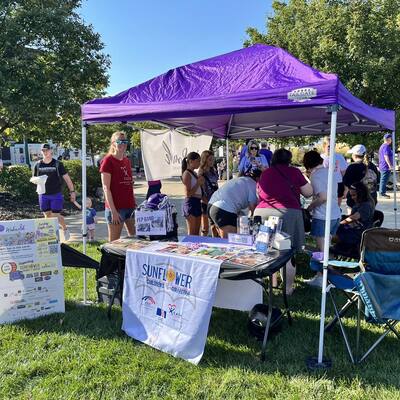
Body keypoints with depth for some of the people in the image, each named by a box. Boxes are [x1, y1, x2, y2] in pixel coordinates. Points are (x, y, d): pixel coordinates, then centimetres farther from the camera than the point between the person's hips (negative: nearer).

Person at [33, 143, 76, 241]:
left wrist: (72, 191, -8)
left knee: (55, 216, -3)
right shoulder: (38, 165, 5)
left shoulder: (58, 164, -4)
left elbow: (67, 178, -3)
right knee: (47, 216, 9)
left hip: (56, 194, -3)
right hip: (43, 195, 3)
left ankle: (65, 229, 24)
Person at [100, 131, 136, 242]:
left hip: (130, 207, 7)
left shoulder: (127, 161, 14)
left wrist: (135, 204, 15)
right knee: (114, 242, 1)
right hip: (116, 208, -7)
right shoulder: (108, 160, -7)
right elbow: (106, 188, -12)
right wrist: (113, 211, -17)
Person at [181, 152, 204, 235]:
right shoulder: (187, 174, -10)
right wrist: (198, 183, -16)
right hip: (191, 202, -9)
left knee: (197, 232, 11)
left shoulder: (194, 173, 16)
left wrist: (201, 183, 10)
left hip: (197, 202, 9)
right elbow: (188, 193, -16)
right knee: (191, 232, -5)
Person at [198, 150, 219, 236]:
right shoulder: (201, 174, -11)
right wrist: (207, 203, -18)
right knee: (205, 228, 1)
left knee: (215, 226, 13)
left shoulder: (213, 172, 10)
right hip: (205, 203, -7)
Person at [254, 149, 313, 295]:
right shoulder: (294, 171, 2)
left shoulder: (265, 173, 11)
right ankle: (287, 288, 14)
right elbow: (308, 192, 8)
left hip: (262, 212, 3)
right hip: (288, 213, -3)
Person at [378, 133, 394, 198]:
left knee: (383, 180, 14)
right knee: (384, 180, -7)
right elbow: (386, 156, -25)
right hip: (386, 167, -11)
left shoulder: (382, 146, 18)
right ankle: (382, 193, -4)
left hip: (382, 166, 11)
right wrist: (390, 165, -27)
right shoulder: (386, 146, -15)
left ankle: (381, 192, 19)